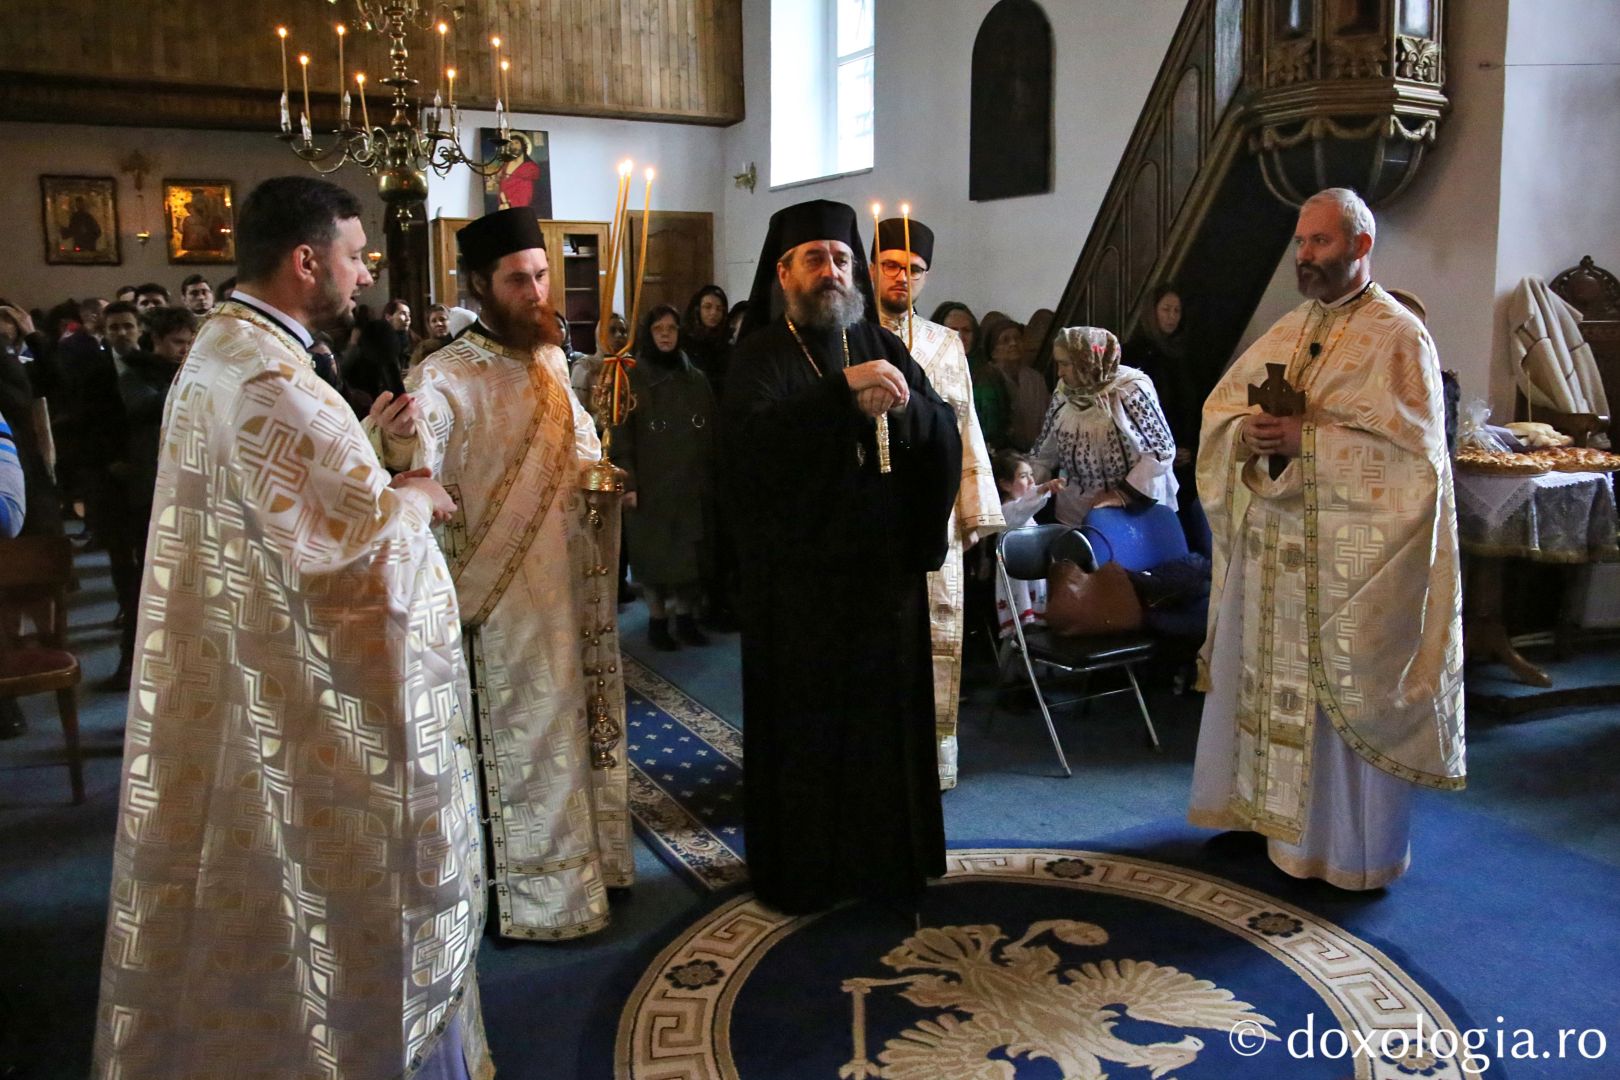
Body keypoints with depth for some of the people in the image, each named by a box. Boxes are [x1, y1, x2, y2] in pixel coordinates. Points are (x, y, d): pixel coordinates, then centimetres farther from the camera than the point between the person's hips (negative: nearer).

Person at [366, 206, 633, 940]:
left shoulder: (550, 360, 6)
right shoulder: (448, 376, -17)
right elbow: (419, 461, -33)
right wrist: (396, 445, -54)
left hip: (577, 582, 7)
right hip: (510, 596, -7)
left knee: (583, 723, 20)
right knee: (534, 740, 5)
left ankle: (587, 859, 40)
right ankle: (547, 898, 23)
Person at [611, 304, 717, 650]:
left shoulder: (696, 379, 10)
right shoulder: (632, 380, -2)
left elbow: (711, 433, 9)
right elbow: (620, 436, -7)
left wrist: (712, 477, 4)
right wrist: (627, 482, -16)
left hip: (692, 484, 3)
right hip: (650, 485, -3)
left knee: (691, 554, 5)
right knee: (655, 554, 3)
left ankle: (686, 617, 17)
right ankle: (657, 620, 14)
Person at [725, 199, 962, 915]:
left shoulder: (882, 346, 12)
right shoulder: (762, 353, 0)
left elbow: (944, 435, 1)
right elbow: (749, 432, -21)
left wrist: (901, 404, -20)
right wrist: (846, 391, -30)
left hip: (884, 567, 4)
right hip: (797, 578, -3)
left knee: (885, 713, 8)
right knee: (803, 721, 3)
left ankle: (886, 857, 24)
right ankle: (801, 870, 18)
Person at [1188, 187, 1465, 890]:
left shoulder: (1399, 336, -7)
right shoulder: (1286, 332, 14)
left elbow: (1408, 446, -17)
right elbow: (1220, 408, 11)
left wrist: (1305, 440, -22)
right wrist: (1249, 434, -11)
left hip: (1349, 554, -6)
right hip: (1270, 549, 7)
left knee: (1344, 695, 1)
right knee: (1262, 679, 14)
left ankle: (1352, 846, 16)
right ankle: (1261, 806, 30)